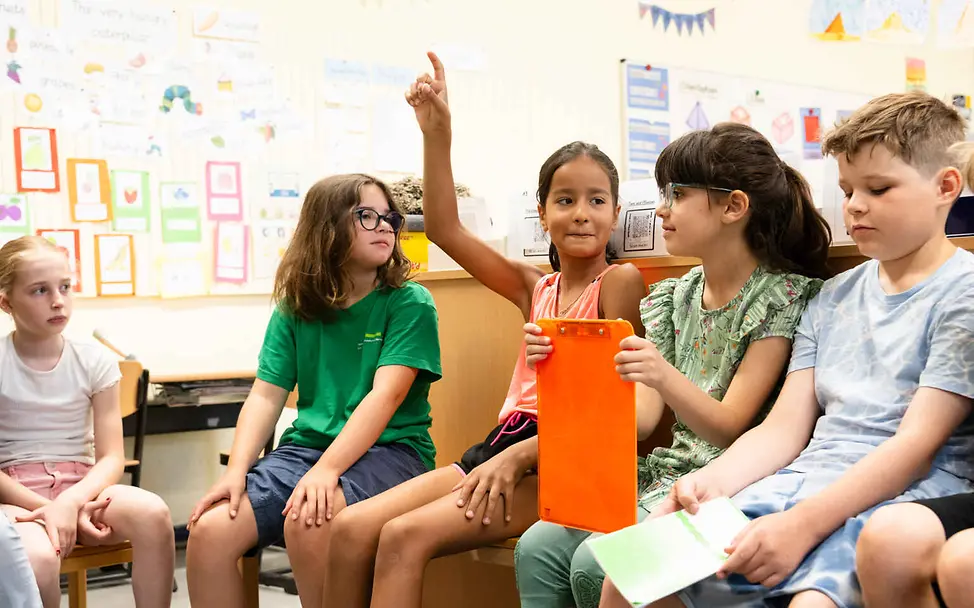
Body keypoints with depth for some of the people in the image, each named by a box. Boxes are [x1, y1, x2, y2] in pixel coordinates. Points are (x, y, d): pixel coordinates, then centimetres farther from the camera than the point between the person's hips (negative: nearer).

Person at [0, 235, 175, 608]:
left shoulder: (96, 362, 1)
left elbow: (111, 458, -1)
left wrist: (71, 500, -21)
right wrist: (48, 508, -18)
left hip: (79, 484, 2)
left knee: (152, 512, -30)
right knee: (37, 556, -37)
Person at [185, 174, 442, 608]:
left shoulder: (409, 303, -3)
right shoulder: (295, 308, 9)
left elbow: (386, 396, -15)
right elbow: (265, 396, 4)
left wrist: (326, 470, -27)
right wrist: (236, 472, -11)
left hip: (390, 449, -4)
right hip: (307, 444, 4)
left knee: (306, 520, -33)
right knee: (210, 530, -19)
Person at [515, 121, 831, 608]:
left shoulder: (781, 295, -9)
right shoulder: (672, 297, 10)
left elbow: (729, 427, -12)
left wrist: (665, 378, -32)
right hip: (665, 472, 6)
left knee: (597, 565, -24)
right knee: (537, 549, -13)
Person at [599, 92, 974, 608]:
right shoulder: (833, 297, 19)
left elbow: (918, 443, -11)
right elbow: (785, 426, 12)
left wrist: (803, 524, -22)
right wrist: (714, 480, -9)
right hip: (804, 479, 6)